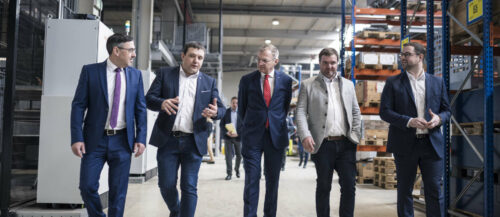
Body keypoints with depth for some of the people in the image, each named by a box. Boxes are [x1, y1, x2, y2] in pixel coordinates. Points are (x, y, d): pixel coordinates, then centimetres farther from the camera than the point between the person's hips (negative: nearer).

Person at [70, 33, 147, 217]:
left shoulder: (136, 75, 6)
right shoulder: (90, 71, -1)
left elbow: (140, 109, 7)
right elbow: (78, 105, -2)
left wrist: (141, 138, -2)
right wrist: (77, 138, -9)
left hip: (122, 140, 2)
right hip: (95, 139, -1)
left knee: (118, 191, 6)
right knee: (87, 186, 1)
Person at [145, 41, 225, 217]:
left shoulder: (209, 82, 11)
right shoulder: (165, 74, 7)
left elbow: (221, 108, 6)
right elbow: (149, 98, -1)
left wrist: (215, 112, -19)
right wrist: (162, 103, -24)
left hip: (194, 142, 0)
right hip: (168, 139, 0)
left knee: (189, 188, 1)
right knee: (166, 184, 6)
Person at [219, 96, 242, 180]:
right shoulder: (226, 112, 4)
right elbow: (221, 124, 2)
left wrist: (238, 133, -15)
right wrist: (226, 132, -15)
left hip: (238, 136, 1)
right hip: (228, 136, 0)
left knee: (239, 155, 9)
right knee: (228, 155, -4)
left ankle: (237, 169, 34)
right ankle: (229, 173, 2)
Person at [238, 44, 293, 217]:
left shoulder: (286, 80, 2)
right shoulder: (247, 80, 1)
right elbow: (241, 108, 11)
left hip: (276, 136, 1)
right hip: (252, 136, -1)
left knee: (273, 180, 9)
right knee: (251, 179, -3)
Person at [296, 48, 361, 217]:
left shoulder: (348, 84, 16)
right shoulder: (308, 85, 6)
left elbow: (356, 112, 16)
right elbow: (301, 112, -1)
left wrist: (355, 134, 3)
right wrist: (305, 136, -15)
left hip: (346, 143, 3)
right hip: (323, 144, -2)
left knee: (349, 185, 2)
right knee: (323, 187, 7)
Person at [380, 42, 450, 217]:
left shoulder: (437, 82, 10)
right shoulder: (393, 83, 3)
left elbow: (446, 110, 13)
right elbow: (384, 111, -4)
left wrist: (439, 118, -11)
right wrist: (409, 121, -18)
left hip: (432, 144, 2)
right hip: (405, 145, -1)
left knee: (434, 190, 4)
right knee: (404, 191, 8)